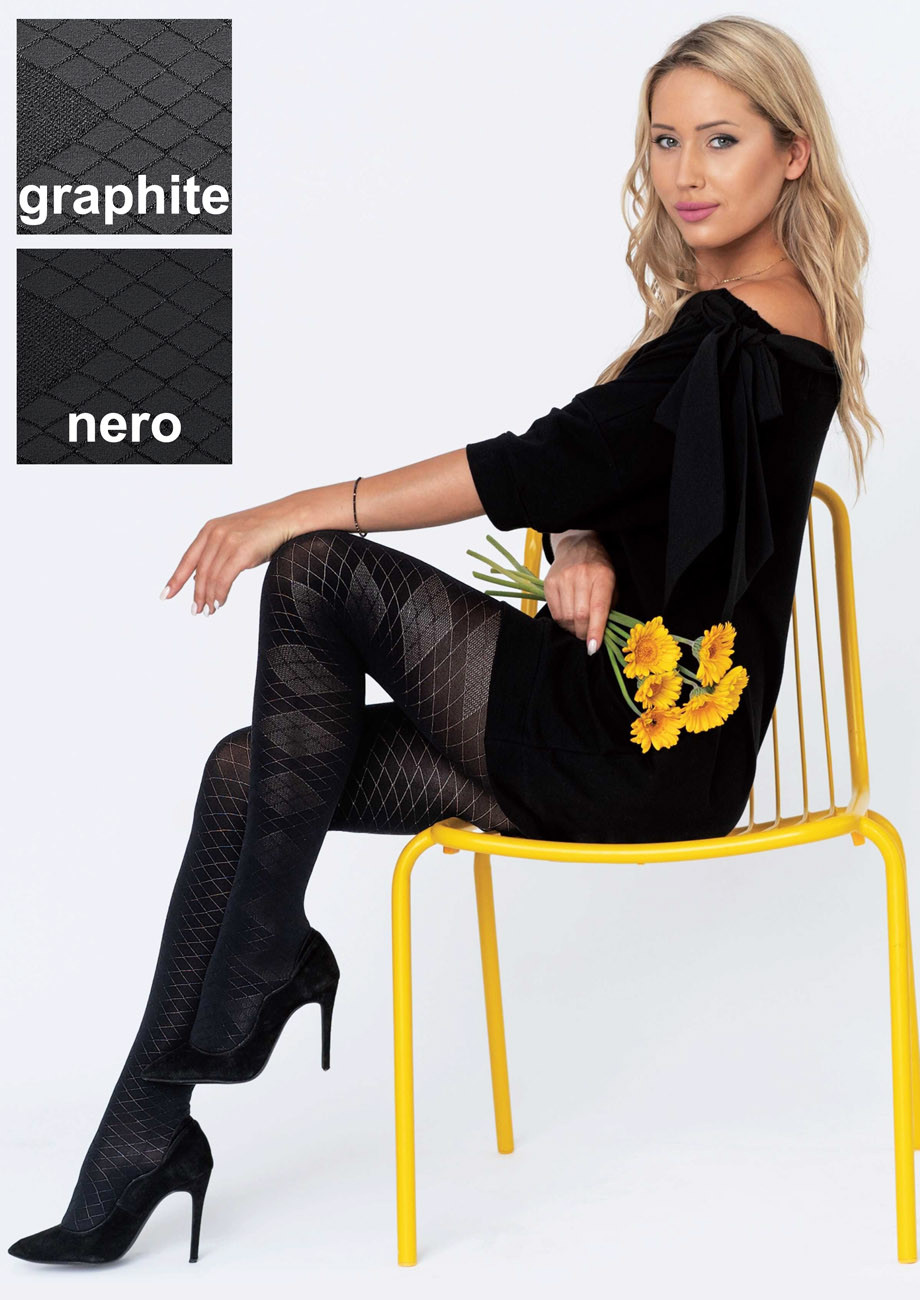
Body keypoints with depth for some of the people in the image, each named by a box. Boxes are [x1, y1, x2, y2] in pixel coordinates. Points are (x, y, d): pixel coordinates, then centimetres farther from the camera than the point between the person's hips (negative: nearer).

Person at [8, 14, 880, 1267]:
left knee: (319, 571, -18)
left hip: (638, 756, -10)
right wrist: (587, 554, -15)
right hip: (631, 725, 10)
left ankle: (265, 959, -5)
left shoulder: (740, 343, -16)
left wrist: (294, 512, -18)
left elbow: (539, 467, -21)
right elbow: (595, 469, 10)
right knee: (249, 773, 1)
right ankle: (136, 1152, 4)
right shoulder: (736, 319, 14)